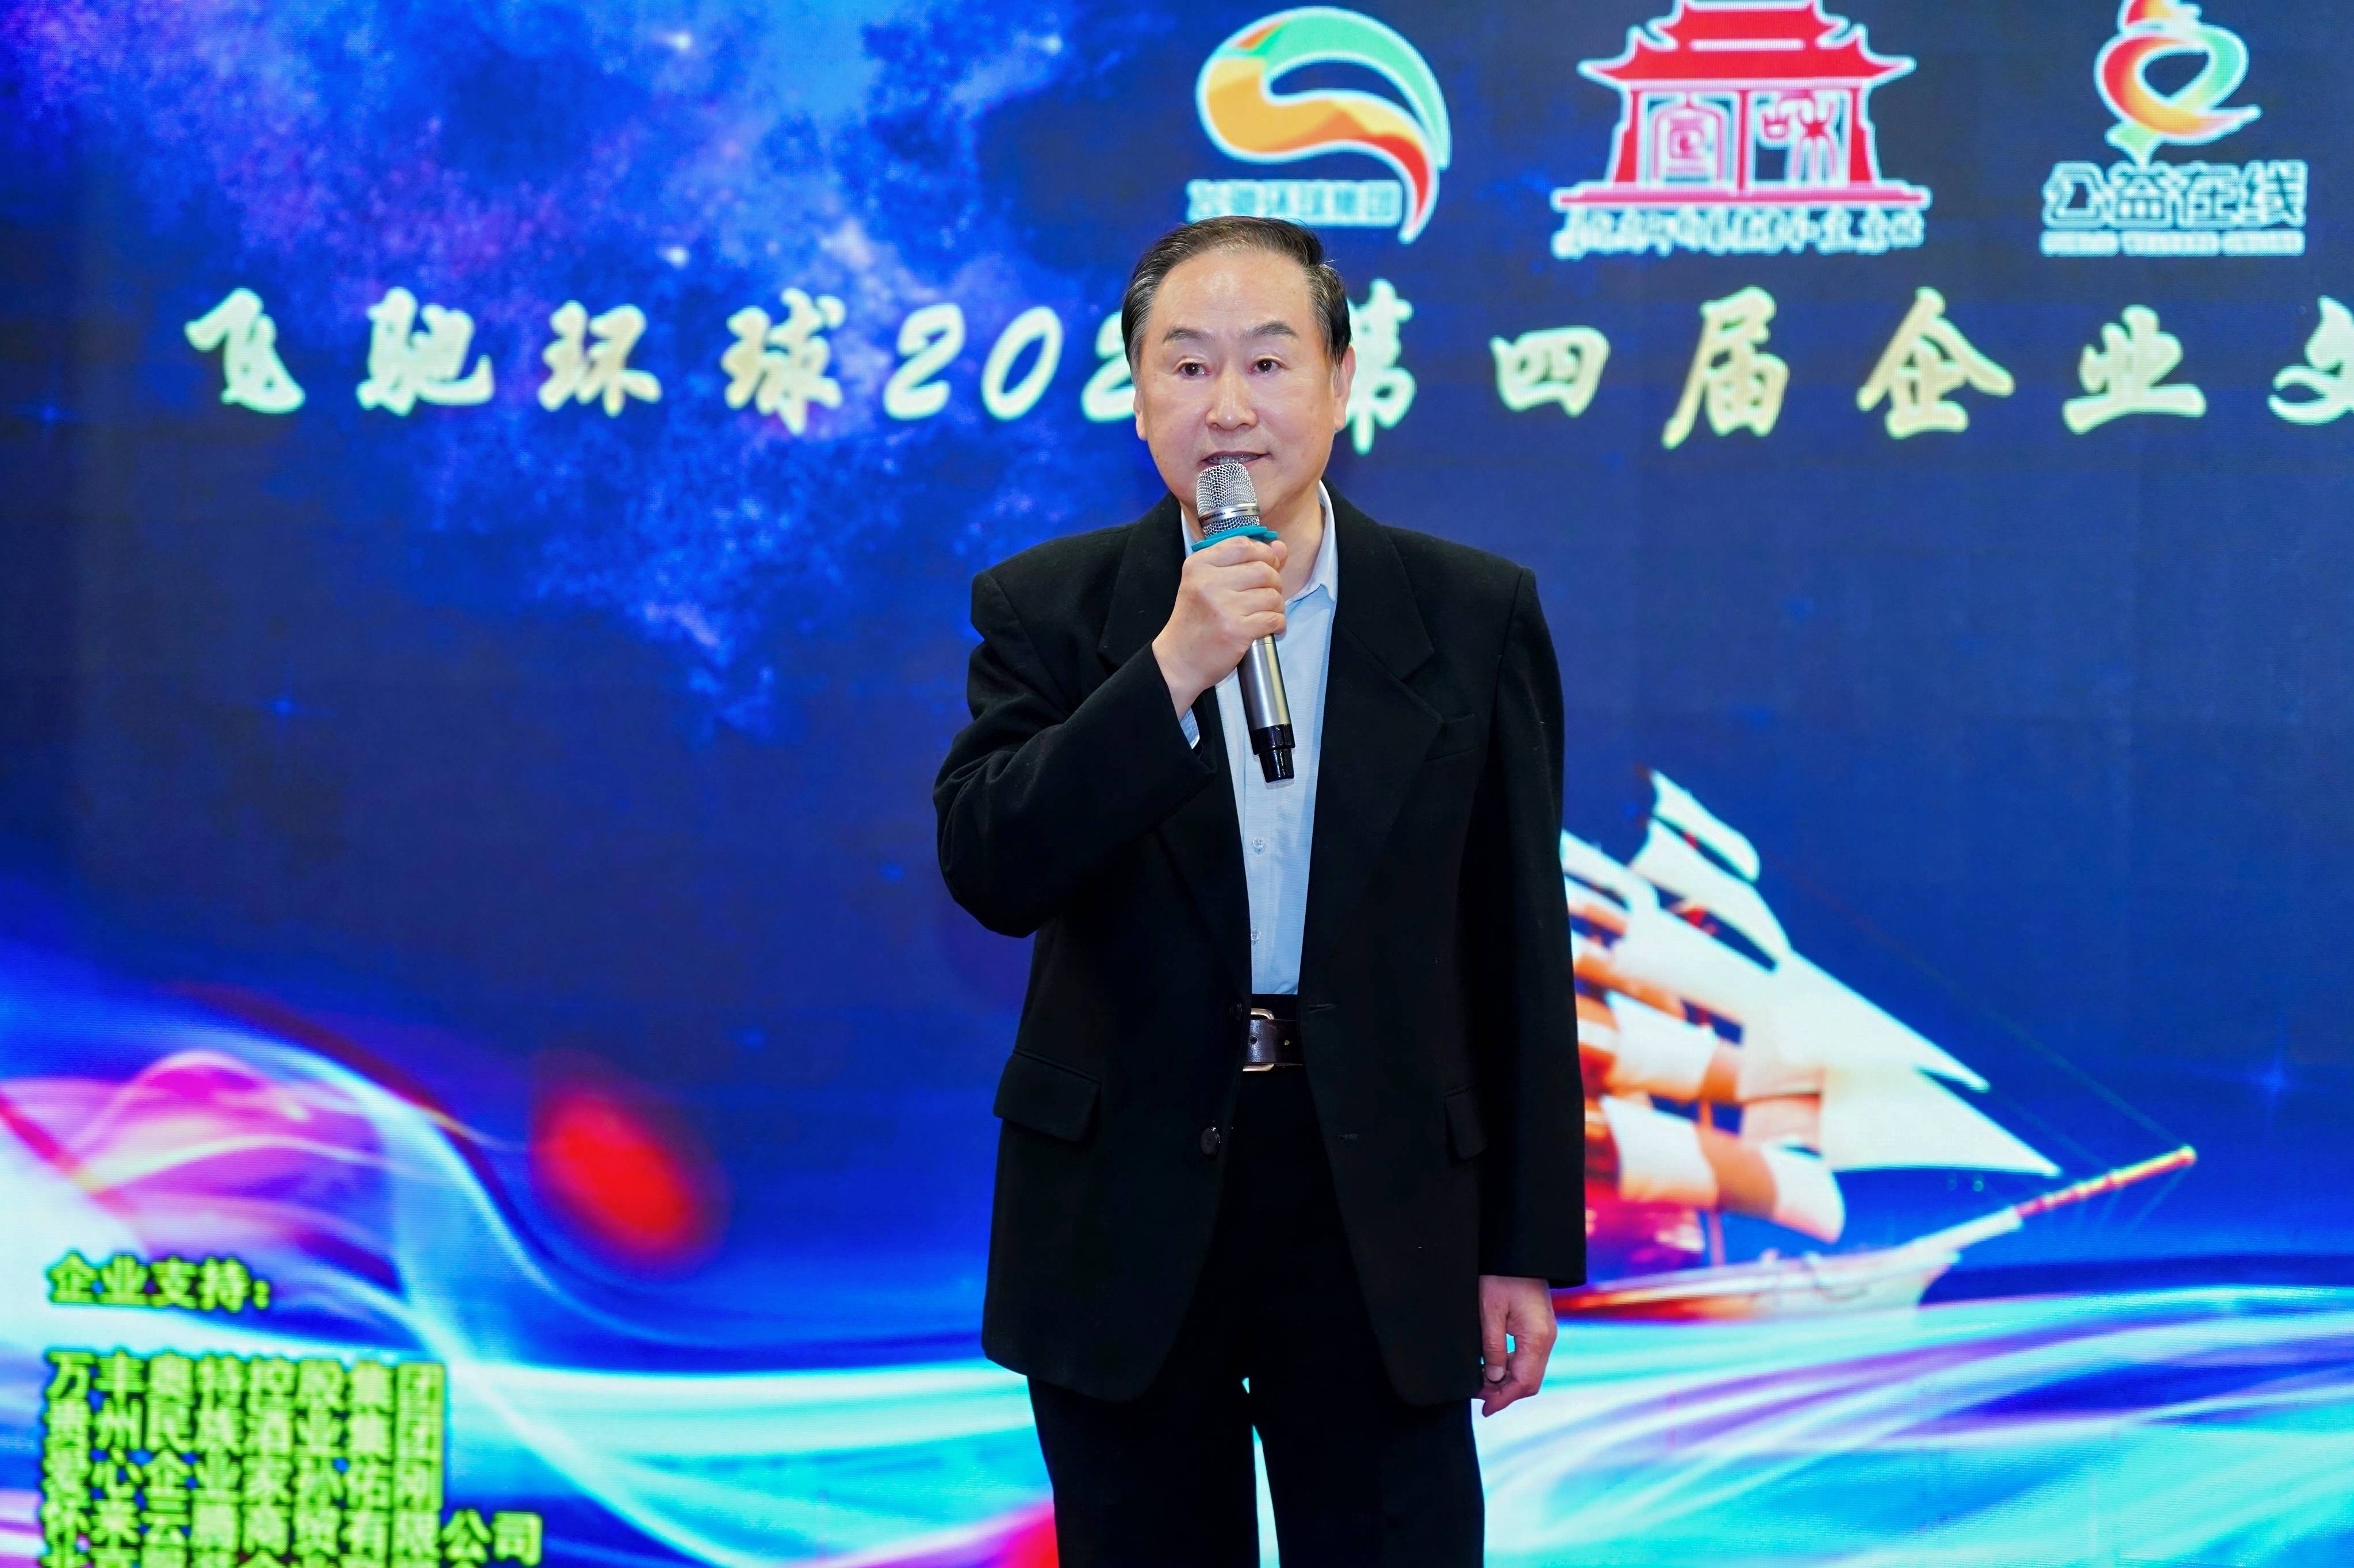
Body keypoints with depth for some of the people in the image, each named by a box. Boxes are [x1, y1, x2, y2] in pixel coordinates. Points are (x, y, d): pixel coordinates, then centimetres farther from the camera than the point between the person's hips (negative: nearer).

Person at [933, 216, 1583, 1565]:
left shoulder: (1474, 614, 1)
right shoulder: (1050, 609, -1)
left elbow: (1519, 945, 3)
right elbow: (993, 874, -14)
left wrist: (1529, 1248, 2)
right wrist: (1173, 667, -24)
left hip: (1380, 1212, 0)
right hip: (1126, 1223, 0)